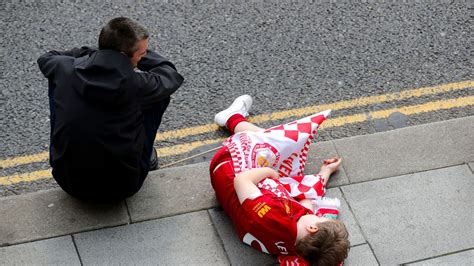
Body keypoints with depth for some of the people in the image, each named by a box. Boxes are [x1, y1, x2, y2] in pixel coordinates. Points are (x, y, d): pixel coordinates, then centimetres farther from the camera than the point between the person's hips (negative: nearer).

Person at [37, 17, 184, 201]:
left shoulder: (66, 69, -11)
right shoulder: (137, 84, -19)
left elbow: (45, 59, 16)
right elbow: (172, 77, 4)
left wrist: (89, 54, 15)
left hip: (69, 182, 3)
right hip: (121, 187, -2)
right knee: (160, 91, 7)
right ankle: (145, 157, 27)